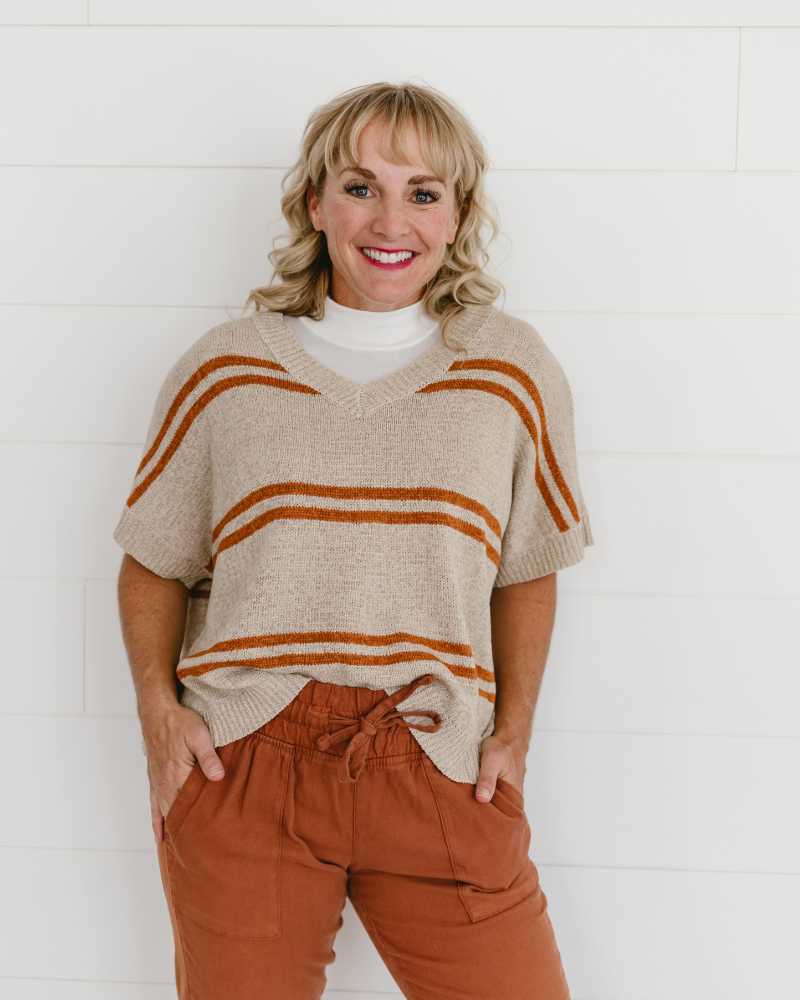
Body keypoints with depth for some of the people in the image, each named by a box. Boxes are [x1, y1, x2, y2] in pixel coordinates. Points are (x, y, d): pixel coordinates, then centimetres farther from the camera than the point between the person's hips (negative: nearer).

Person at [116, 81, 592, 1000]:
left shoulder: (513, 373, 5)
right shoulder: (222, 372, 4)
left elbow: (525, 571, 13)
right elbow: (153, 562, 11)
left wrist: (513, 730, 4)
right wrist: (158, 706, -2)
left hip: (437, 769, 1)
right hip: (239, 761, 0)